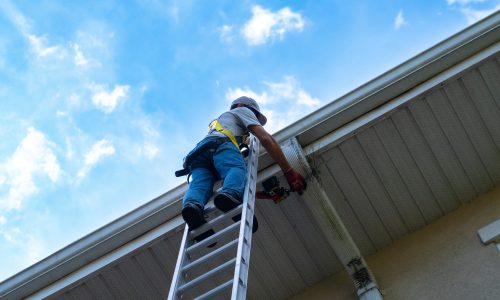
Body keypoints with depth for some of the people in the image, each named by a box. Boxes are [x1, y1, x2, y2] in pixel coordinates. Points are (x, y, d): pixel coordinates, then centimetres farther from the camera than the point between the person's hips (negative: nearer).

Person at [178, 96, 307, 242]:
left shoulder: (217, 121, 52)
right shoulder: (243, 111, 32)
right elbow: (266, 139, 14)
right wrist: (289, 172, 11)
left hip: (197, 153, 5)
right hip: (220, 144, -5)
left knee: (199, 186, -22)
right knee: (238, 170, -30)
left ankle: (192, 205, -56)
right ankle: (229, 195, -63)